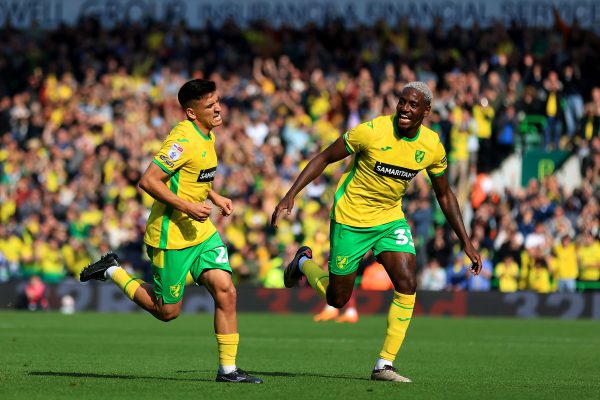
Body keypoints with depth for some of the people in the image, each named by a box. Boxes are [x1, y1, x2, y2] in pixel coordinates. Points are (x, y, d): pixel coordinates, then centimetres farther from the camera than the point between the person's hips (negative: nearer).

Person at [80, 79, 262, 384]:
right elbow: (148, 181, -23)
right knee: (167, 311, 4)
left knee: (225, 291, -8)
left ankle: (228, 369, -2)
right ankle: (113, 271, 23)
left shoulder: (207, 136, 9)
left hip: (202, 230, 8)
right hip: (171, 235, -8)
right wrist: (186, 207, -25)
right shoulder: (183, 139, -21)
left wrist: (214, 197, 13)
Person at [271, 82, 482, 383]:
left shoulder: (432, 146, -8)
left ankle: (385, 365, -5)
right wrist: (290, 195, -19)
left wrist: (466, 242, 5)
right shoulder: (372, 131, -22)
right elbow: (324, 158, -12)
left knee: (407, 285, -15)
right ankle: (304, 263, 38)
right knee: (336, 299, 5)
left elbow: (444, 194, 7)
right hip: (350, 219, -4)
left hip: (390, 219, 4)